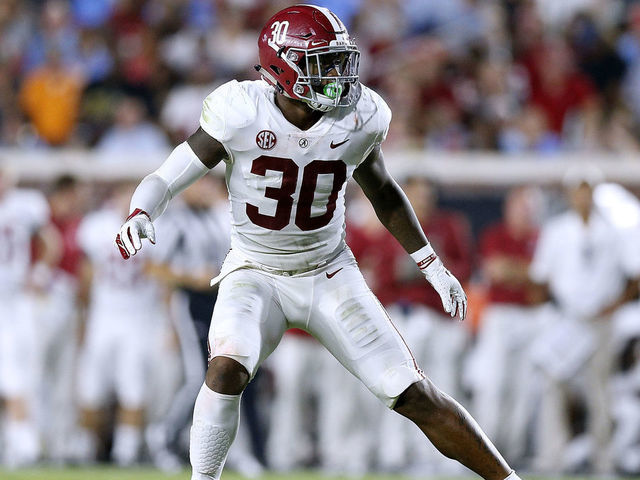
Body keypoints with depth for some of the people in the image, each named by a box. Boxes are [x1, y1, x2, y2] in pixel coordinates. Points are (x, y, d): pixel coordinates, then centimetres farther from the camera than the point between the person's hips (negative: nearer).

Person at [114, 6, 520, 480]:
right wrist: (140, 216, -37)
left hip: (329, 275, 2)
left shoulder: (357, 120, -11)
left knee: (416, 396, -3)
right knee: (227, 368, -31)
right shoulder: (243, 116, -20)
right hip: (256, 276, -2)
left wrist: (432, 264, 10)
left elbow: (383, 192, 9)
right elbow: (166, 179, -15)